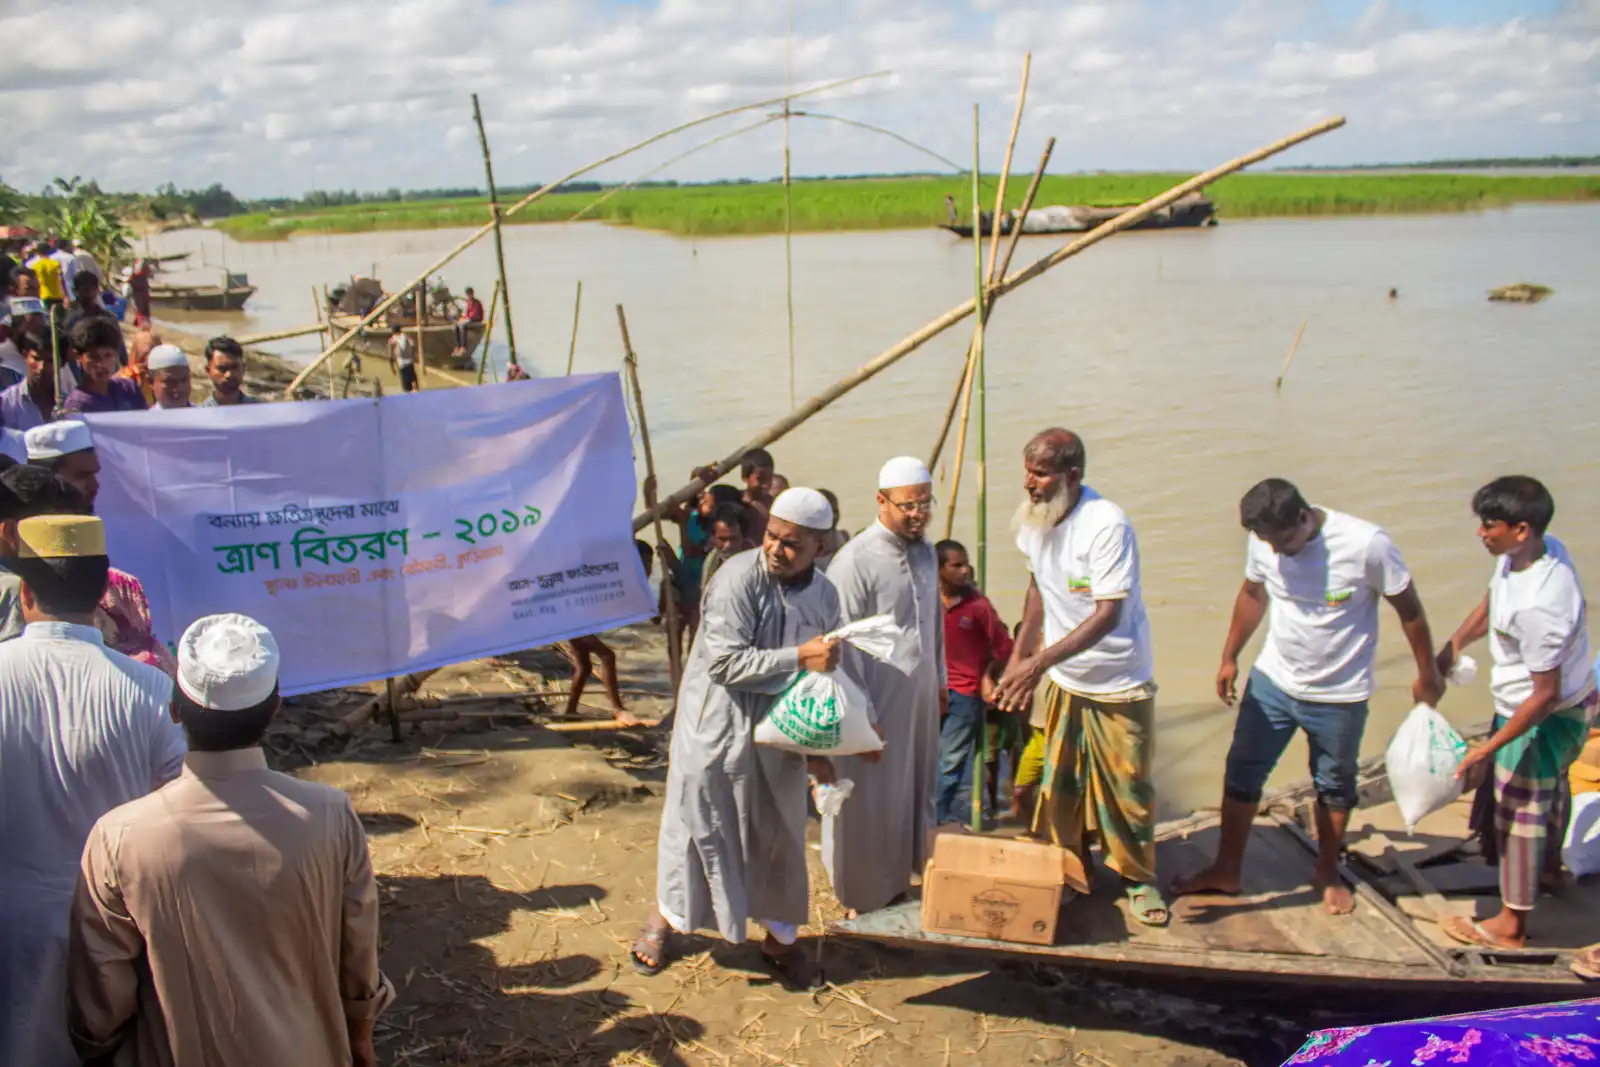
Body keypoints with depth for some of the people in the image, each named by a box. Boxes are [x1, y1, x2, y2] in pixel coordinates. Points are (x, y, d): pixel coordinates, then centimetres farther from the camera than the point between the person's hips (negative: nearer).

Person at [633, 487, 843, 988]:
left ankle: (781, 938, 31)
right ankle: (665, 917, 35)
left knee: (780, 833, 12)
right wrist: (799, 657, -29)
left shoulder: (824, 594, 0)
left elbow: (823, 673, 10)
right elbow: (725, 663, -26)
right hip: (717, 726, -4)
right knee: (697, 824, 10)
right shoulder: (738, 578, -21)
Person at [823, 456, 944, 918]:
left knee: (917, 793, 18)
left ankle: (908, 878, 35)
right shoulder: (855, 561, -19)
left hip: (920, 698, 7)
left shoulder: (926, 552, 5)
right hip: (877, 704, -7)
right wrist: (863, 718, -18)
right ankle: (867, 898, 23)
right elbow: (844, 645, -19)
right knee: (871, 804, 5)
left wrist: (941, 680, 19)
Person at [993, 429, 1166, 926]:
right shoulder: (1034, 518, -4)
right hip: (1062, 680, 6)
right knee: (1059, 782, 12)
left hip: (1119, 684, -6)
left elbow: (1108, 615, -29)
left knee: (1127, 786, 5)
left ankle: (1139, 880, 25)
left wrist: (1040, 661, -35)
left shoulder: (1106, 526, -26)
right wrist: (1019, 655, 9)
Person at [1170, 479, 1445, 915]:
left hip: (1340, 695, -3)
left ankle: (1328, 874, 37)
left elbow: (1409, 609, -10)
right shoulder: (1262, 540, -12)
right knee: (1242, 772, 7)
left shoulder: (1367, 545, -24)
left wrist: (1428, 675, -1)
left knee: (1334, 786, 15)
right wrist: (1229, 657, 15)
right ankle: (1226, 870, 24)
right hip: (1272, 682, 3)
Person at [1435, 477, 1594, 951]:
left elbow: (1545, 694, -31)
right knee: (1548, 789, 32)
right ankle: (1550, 866, 59)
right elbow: (1491, 604, 9)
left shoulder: (1539, 606, -39)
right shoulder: (1537, 549, -11)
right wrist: (1452, 648, 11)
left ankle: (1510, 925, 24)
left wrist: (1488, 748, -26)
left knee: (1519, 812, 6)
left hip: (1546, 717, -9)